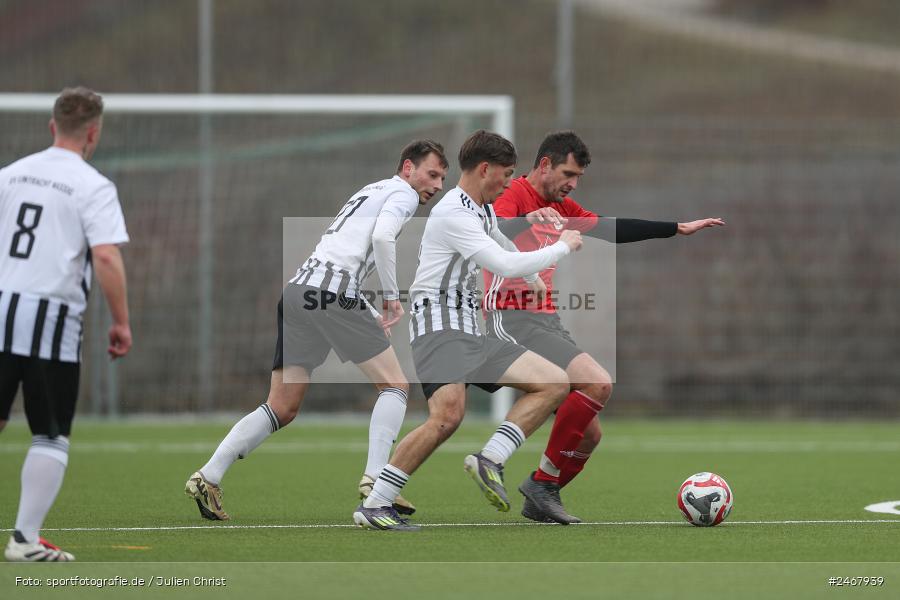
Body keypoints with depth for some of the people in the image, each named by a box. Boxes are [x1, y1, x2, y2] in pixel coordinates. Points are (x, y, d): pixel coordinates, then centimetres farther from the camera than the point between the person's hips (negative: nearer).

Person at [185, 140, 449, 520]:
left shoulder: (371, 192, 33)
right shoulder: (403, 194, 5)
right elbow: (382, 236, -15)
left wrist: (372, 316, 25)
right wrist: (392, 296, -6)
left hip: (297, 289, 8)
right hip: (332, 292, -8)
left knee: (282, 409, 8)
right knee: (395, 386, 2)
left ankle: (207, 478, 1)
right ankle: (374, 480, -9)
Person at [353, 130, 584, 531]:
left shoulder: (482, 212, 18)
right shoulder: (453, 214, -13)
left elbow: (508, 250, 42)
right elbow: (507, 266, -18)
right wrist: (563, 247, -5)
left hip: (470, 332, 10)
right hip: (439, 327, -10)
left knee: (556, 383, 0)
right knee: (448, 415, -31)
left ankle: (490, 460, -11)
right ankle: (373, 506, -25)